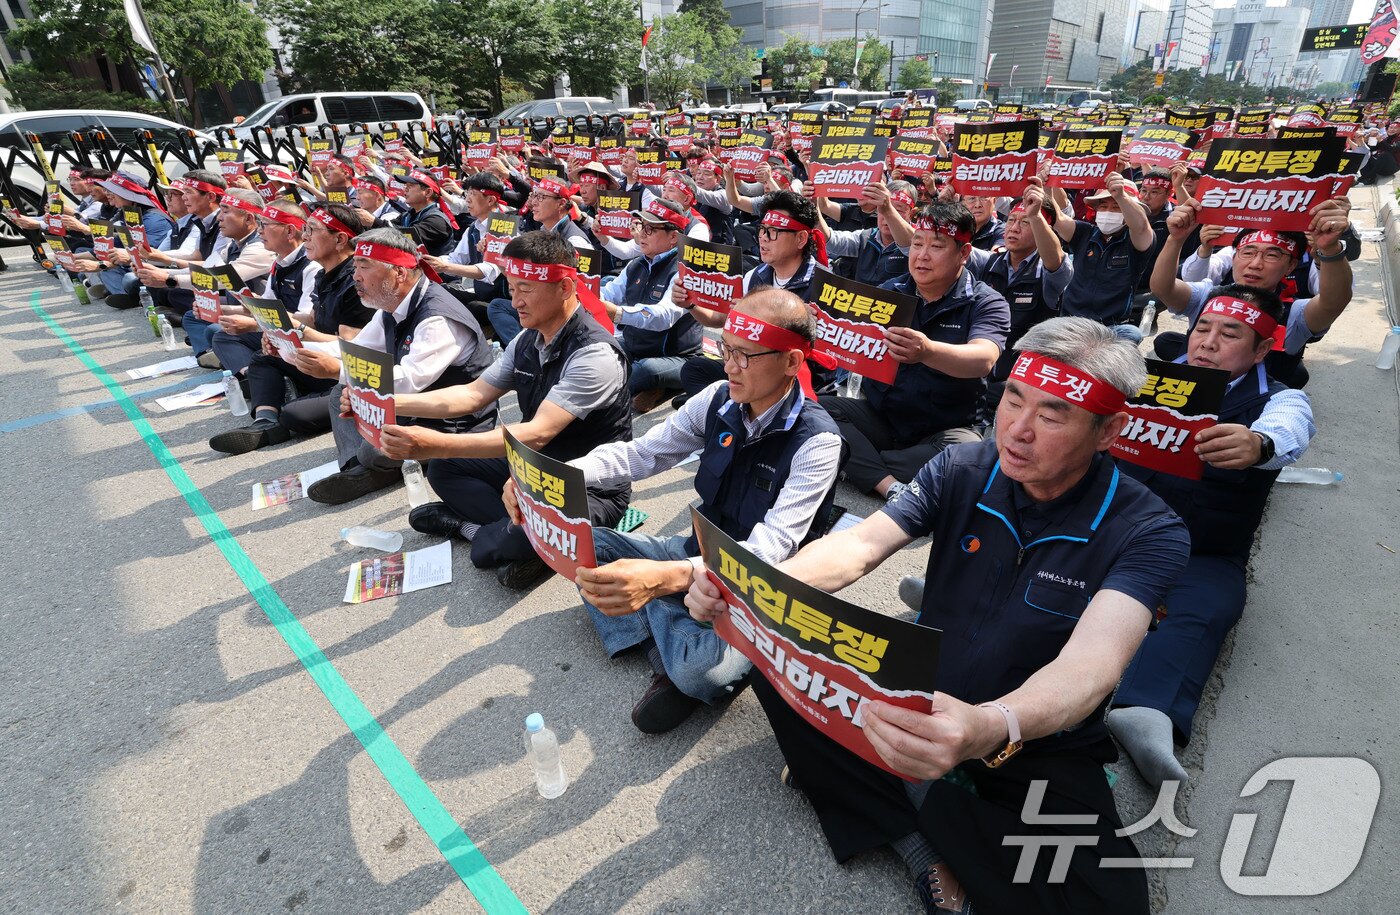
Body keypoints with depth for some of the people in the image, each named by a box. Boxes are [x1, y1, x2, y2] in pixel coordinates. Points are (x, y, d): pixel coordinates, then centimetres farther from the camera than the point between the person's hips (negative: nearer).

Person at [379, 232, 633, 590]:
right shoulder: (527, 340, 2)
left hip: (591, 488, -9)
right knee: (444, 468, 3)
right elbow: (473, 395, 7)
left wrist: (440, 444, -39)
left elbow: (537, 434, -32)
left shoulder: (595, 354, -25)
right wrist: (390, 404, -5)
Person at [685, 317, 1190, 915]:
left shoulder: (1148, 533, -17)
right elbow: (858, 546, -19)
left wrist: (992, 731, -55)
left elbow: (1091, 663, -33)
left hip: (1041, 747, -3)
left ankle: (911, 802, -6)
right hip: (918, 706, 3)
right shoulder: (962, 472, -7)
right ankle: (919, 842, -10)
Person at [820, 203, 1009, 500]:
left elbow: (983, 359, -25)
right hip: (878, 416, 3)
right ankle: (892, 488, -32)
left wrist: (928, 351, -47)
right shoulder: (889, 291, 7)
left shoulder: (986, 303, -5)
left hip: (945, 428, -3)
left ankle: (860, 466, -21)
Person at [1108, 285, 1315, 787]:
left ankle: (1145, 715, -54)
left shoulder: (1279, 400, 7)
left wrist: (1257, 444, -45)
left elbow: (1288, 431, -18)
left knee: (1200, 614, -33)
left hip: (1205, 556, -1)